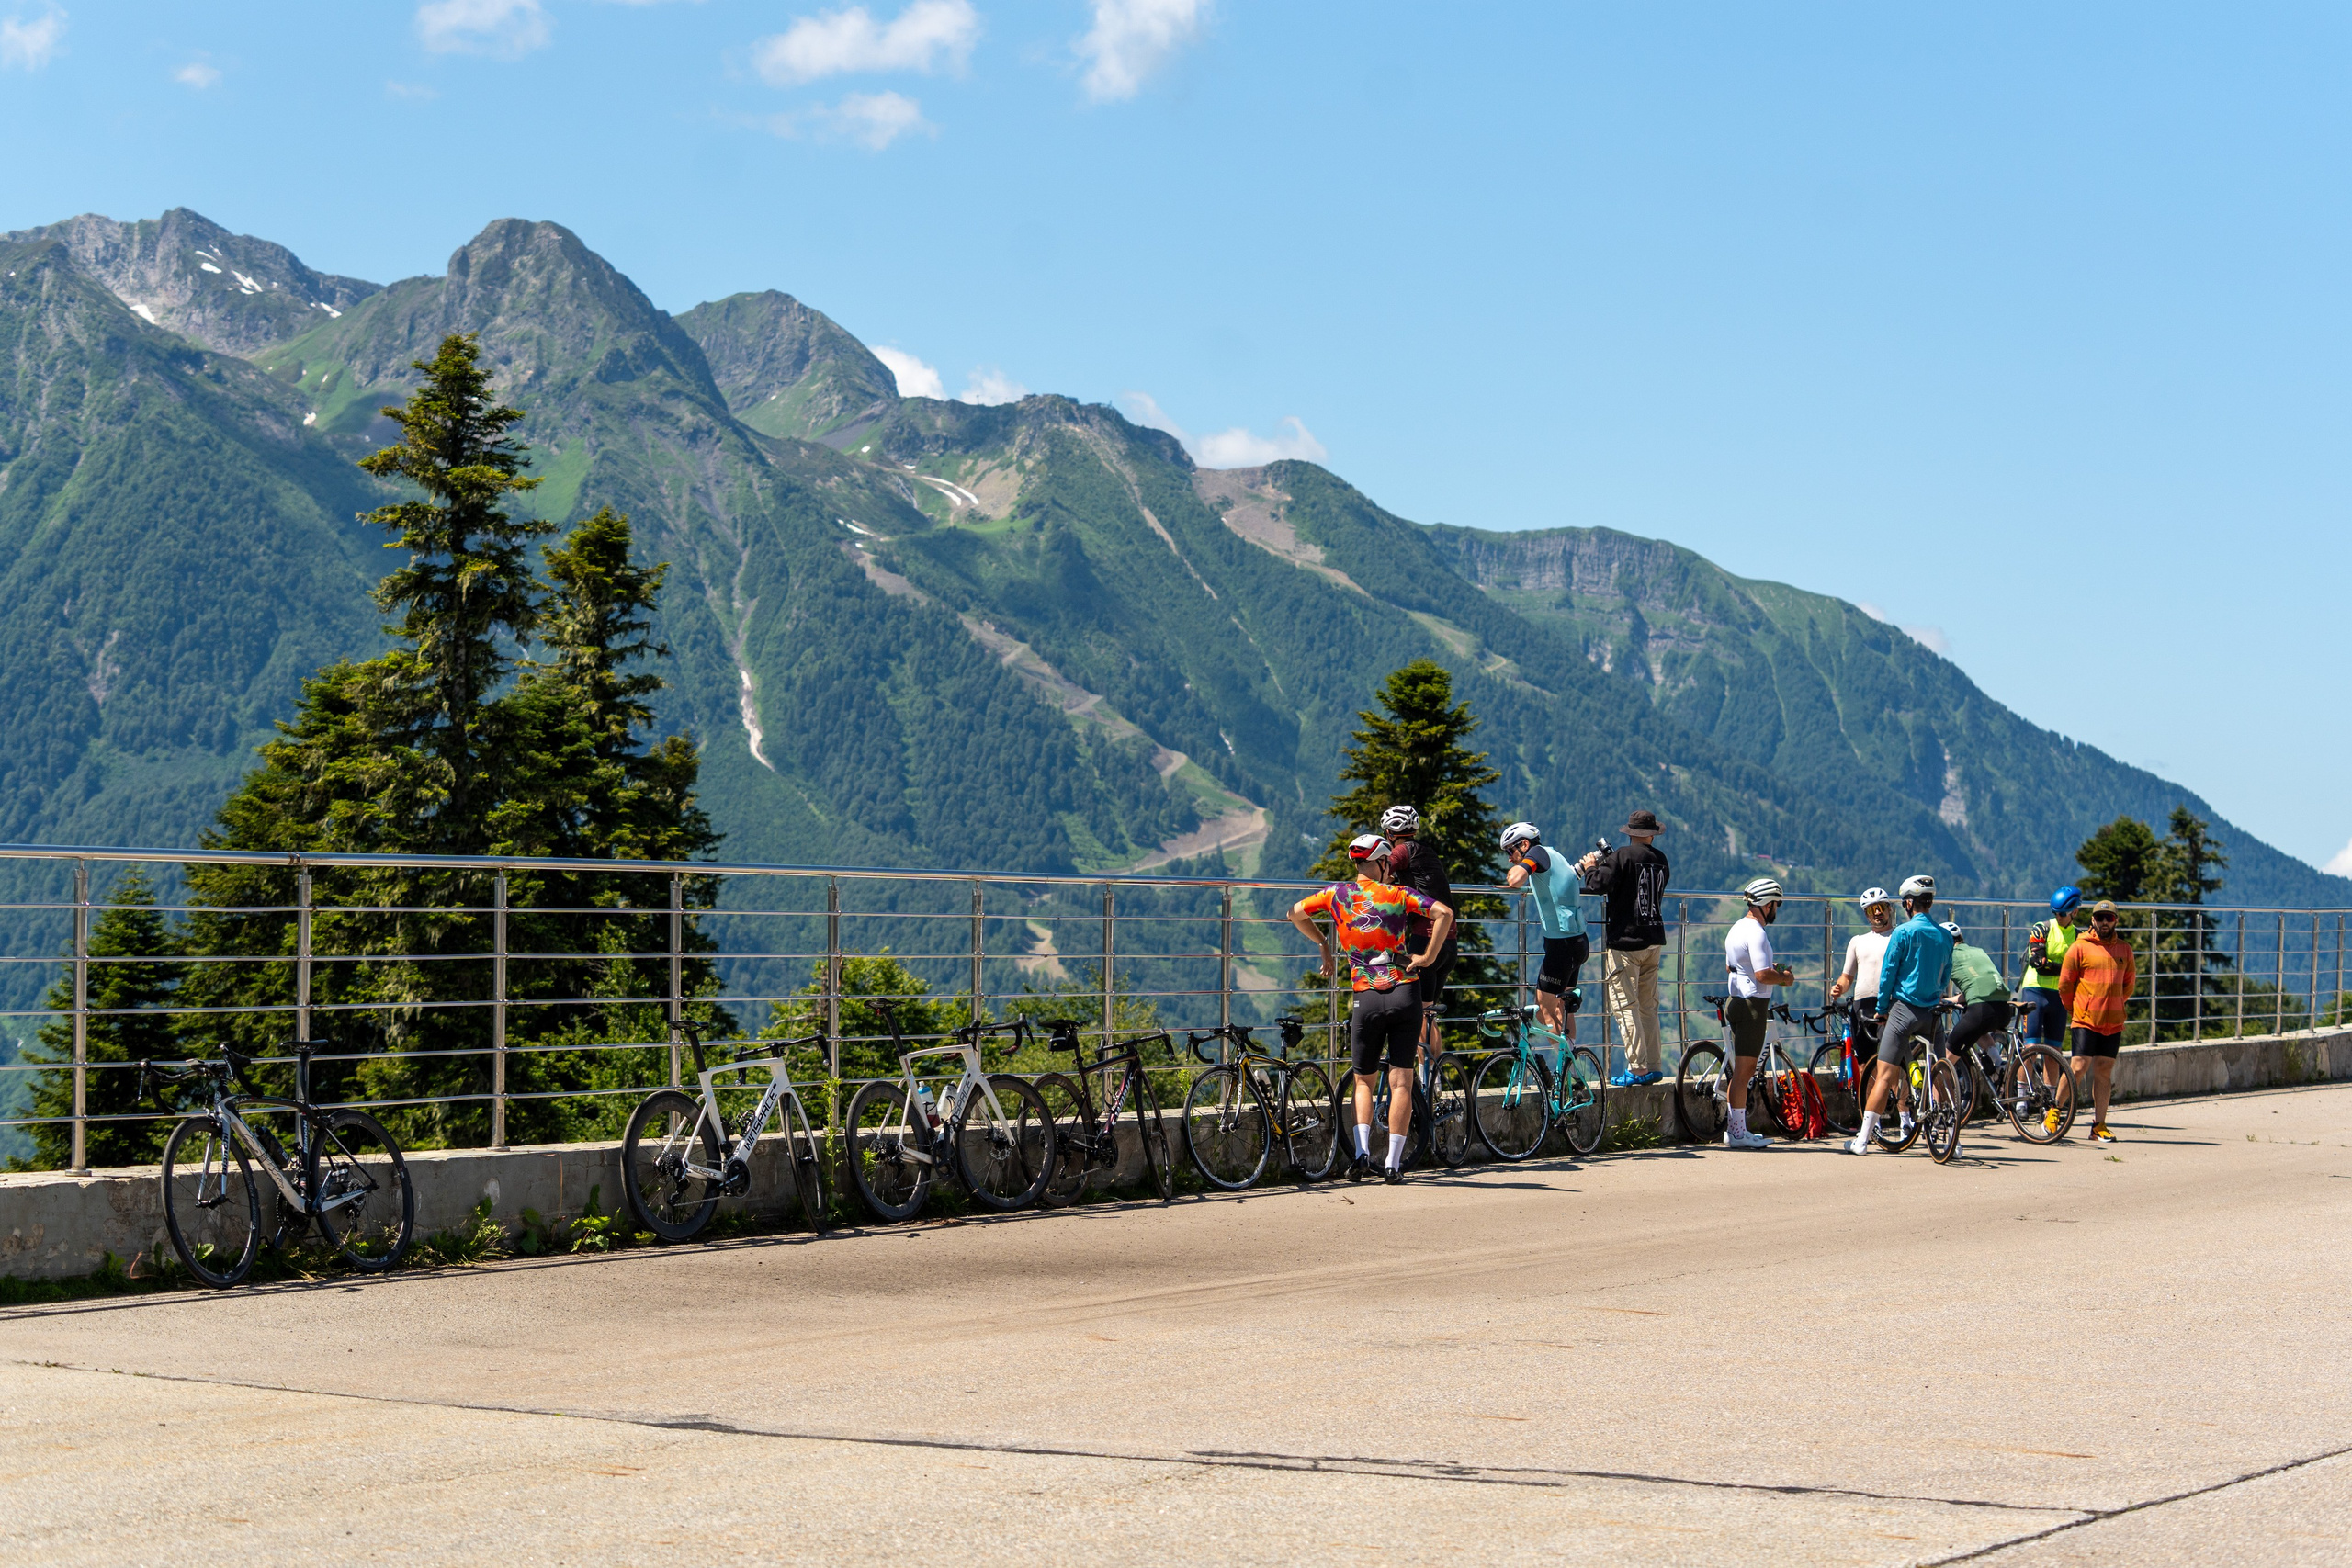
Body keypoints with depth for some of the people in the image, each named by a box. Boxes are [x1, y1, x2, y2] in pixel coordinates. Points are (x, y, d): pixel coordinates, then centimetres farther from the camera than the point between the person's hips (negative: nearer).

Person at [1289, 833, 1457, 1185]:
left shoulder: (1338, 893, 6)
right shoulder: (1398, 894, 2)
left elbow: (1295, 914, 15)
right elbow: (1444, 913, -10)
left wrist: (1324, 944, 27)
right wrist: (1428, 957, -3)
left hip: (1367, 1000, 1)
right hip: (1405, 994, -1)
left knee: (1364, 1080, 16)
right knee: (1401, 1082, 3)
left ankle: (1362, 1152, -4)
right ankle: (1393, 1165, -2)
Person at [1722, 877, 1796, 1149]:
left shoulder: (1738, 927, 14)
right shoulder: (1755, 932, -17)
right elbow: (1762, 975, -25)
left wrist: (1771, 969, 21)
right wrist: (1785, 978, -6)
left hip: (1737, 1002, 10)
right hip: (1752, 1004, -10)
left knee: (1742, 1070, 15)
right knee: (1744, 1071, -6)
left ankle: (1735, 1129, 19)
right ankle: (1738, 1132, -3)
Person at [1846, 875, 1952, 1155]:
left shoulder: (1903, 932, -7)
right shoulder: (1945, 936, 7)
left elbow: (1888, 974, -5)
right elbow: (1946, 977, 16)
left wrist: (1881, 1008, 6)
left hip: (1904, 1007, -5)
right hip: (1933, 1012, 5)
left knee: (1884, 1076, -6)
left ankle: (1863, 1140, -7)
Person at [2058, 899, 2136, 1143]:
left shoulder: (2124, 949, 10)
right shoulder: (2080, 947, -2)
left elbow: (2129, 982, 23)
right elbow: (2065, 983, 2)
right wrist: (2075, 1010, 8)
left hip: (2113, 1022, 4)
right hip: (2085, 1021, -4)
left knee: (2104, 1070, 5)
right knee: (2079, 1067, -11)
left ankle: (2099, 1126, 10)